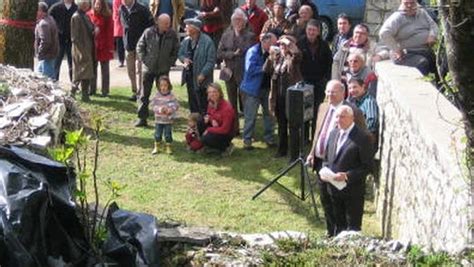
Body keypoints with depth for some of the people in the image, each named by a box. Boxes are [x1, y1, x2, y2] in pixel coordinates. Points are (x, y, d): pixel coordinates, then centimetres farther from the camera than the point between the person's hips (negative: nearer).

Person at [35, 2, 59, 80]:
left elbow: (45, 42, -28)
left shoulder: (43, 24, -21)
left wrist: (39, 53, -16)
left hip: (46, 56, -11)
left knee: (49, 78, -6)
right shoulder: (50, 19, 11)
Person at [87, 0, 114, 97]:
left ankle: (105, 91, 10)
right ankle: (92, 89, 20)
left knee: (105, 70, 5)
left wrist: (110, 47, -11)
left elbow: (110, 32, -7)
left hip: (104, 47, -3)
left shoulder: (107, 16, -4)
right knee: (92, 69, 11)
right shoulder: (89, 15, 2)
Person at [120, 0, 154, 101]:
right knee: (130, 70, 9)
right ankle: (134, 92, 19)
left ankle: (140, 92, -6)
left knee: (139, 70, -8)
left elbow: (151, 25, -7)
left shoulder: (142, 10, -11)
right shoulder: (122, 10, 6)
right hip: (128, 45, 5)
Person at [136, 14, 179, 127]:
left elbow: (176, 50, 5)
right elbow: (140, 47, 3)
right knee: (144, 94, 2)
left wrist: (171, 62, -1)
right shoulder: (148, 32, -8)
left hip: (164, 69, 0)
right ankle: (142, 118, 9)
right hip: (148, 68, 0)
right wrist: (144, 60, -3)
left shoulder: (172, 34, -7)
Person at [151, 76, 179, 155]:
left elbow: (176, 105, -7)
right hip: (158, 119, 1)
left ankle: (168, 147, 20)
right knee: (157, 134, 7)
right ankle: (157, 147, 23)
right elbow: (153, 105, -4)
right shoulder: (157, 96, -3)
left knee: (168, 135, 4)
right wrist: (159, 109, -20)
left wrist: (170, 110, -23)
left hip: (168, 119, -1)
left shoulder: (171, 96, -6)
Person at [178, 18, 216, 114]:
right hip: (189, 76, 7)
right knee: (192, 102, 15)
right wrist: (184, 59, -6)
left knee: (202, 104, -4)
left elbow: (211, 61, -14)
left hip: (200, 78, -7)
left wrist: (203, 74, -19)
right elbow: (180, 54, 18)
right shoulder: (186, 41, 6)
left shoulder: (207, 41, -14)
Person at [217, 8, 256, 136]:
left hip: (244, 73, -4)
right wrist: (233, 54, -12)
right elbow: (219, 53, 1)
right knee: (232, 104, 11)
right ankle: (233, 129, 21)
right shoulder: (226, 35, 7)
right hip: (230, 73, 4)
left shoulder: (250, 35, -3)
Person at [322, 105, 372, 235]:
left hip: (353, 191, -7)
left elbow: (367, 166, -14)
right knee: (339, 224, 19)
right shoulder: (333, 133, 9)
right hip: (334, 189, 7)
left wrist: (347, 176, -23)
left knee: (353, 227, 2)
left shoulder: (362, 137, -13)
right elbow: (327, 158, 18)